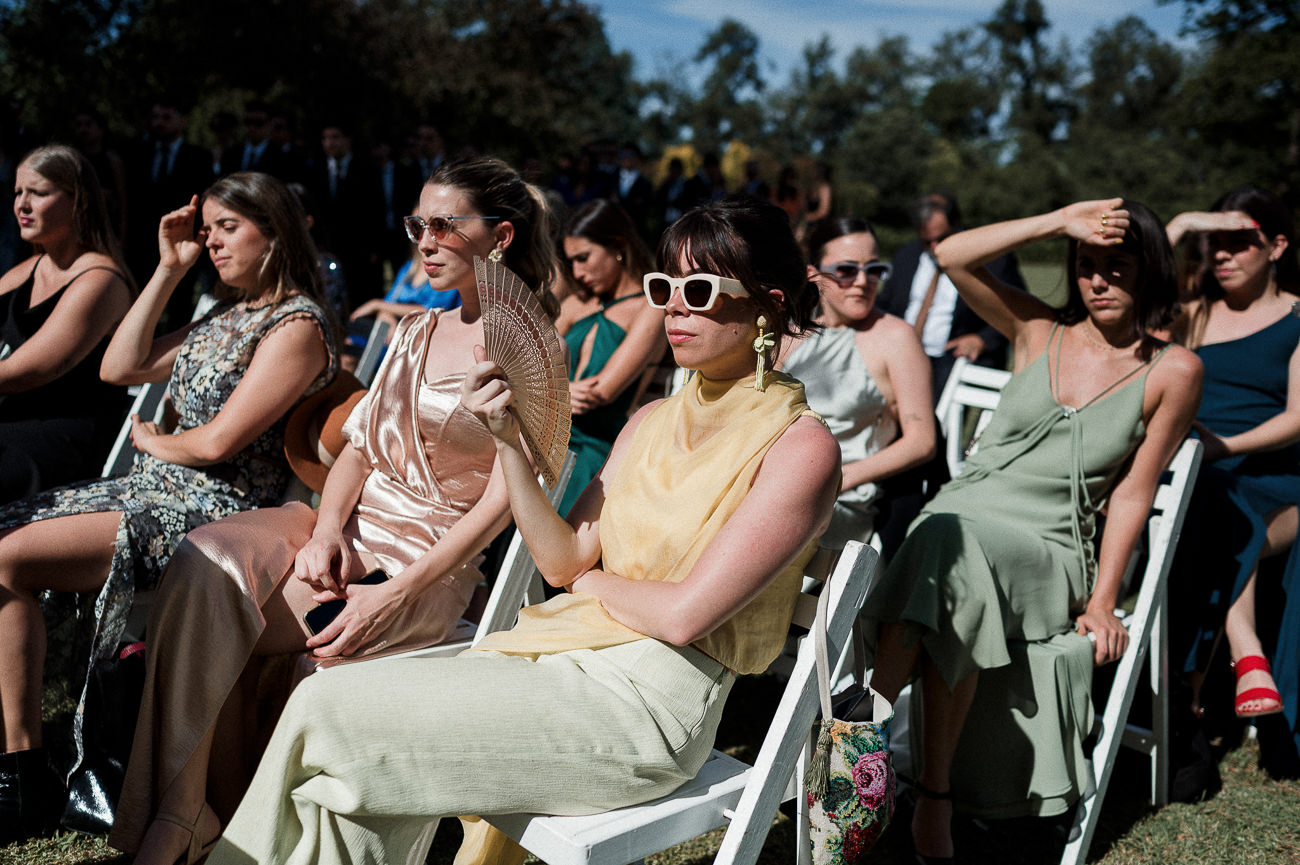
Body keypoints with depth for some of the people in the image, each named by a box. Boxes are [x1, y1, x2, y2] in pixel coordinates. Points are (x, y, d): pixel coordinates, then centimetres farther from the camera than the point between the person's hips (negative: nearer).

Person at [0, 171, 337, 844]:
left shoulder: (297, 326, -10)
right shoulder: (227, 316, 19)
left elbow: (216, 442, -16)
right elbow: (119, 368, 16)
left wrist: (152, 440, 4)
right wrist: (168, 272, 13)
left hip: (214, 508, -9)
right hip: (152, 486, 10)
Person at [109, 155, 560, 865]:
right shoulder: (417, 331, 16)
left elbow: (503, 501, -13)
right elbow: (358, 446, 14)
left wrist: (394, 597, -20)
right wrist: (325, 530, -8)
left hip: (430, 560, -6)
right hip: (347, 521, 6)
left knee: (213, 624, -21)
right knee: (202, 566, -22)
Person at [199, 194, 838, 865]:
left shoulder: (800, 445, -10)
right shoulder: (652, 422, 14)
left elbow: (684, 615, -16)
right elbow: (562, 562, 8)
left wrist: (593, 582, 2)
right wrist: (509, 440, -2)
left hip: (648, 697, -7)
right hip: (560, 652, 7)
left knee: (326, 710, -13)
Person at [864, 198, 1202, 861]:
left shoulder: (1172, 371, 7)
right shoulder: (1039, 330, 12)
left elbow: (1133, 491, 4)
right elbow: (951, 255, 2)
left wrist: (1103, 599, -4)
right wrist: (1062, 222, -3)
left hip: (1049, 553, -2)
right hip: (960, 513, 3)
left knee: (953, 542, -37)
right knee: (944, 532, -36)